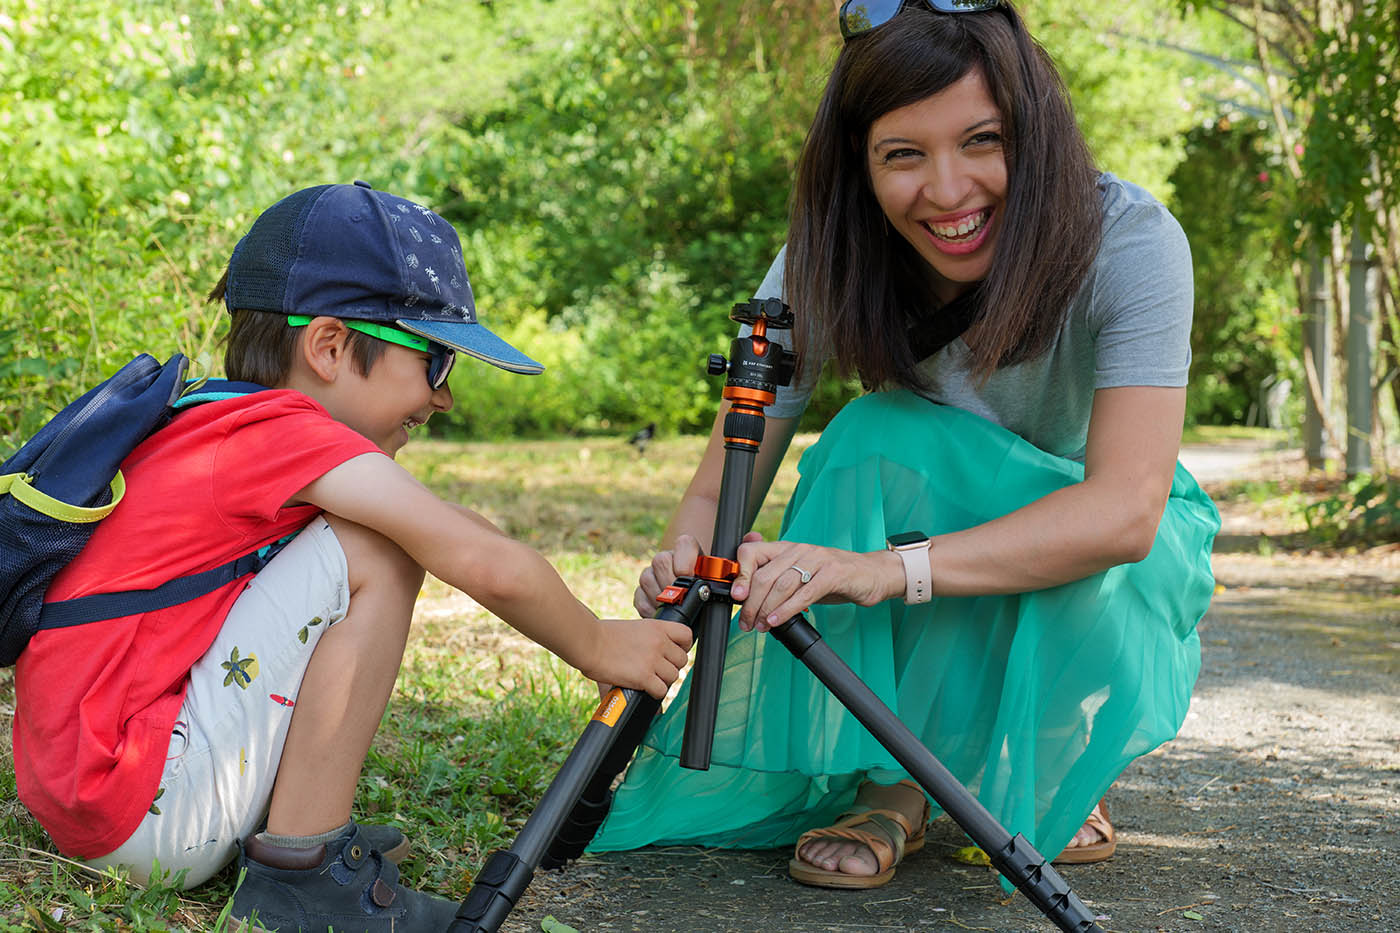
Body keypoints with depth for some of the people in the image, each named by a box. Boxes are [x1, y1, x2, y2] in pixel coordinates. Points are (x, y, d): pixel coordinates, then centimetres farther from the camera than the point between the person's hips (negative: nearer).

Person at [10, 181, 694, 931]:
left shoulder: (206, 428, 12)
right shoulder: (285, 429, -15)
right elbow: (488, 565, -20)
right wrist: (596, 648, -5)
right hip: (142, 817, -10)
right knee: (375, 551, -15)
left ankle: (293, 832, 10)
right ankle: (300, 870, -10)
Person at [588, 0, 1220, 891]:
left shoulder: (1129, 240, -29)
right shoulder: (825, 265, -20)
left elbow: (1127, 509, -40)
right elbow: (723, 489, -20)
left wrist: (891, 567, -54)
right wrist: (686, 559, -46)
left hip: (1126, 559, -2)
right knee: (875, 440, -30)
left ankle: (1062, 781, -6)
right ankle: (894, 781, -15)